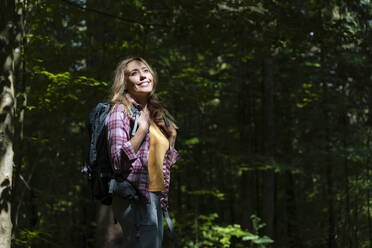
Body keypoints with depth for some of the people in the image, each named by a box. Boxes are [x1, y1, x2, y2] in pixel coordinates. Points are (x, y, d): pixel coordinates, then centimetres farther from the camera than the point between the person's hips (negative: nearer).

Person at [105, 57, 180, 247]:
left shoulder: (155, 114, 18)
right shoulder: (120, 111, -6)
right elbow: (119, 162, -18)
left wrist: (171, 137, 13)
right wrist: (143, 128, -15)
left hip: (156, 199, 8)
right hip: (136, 198, -8)